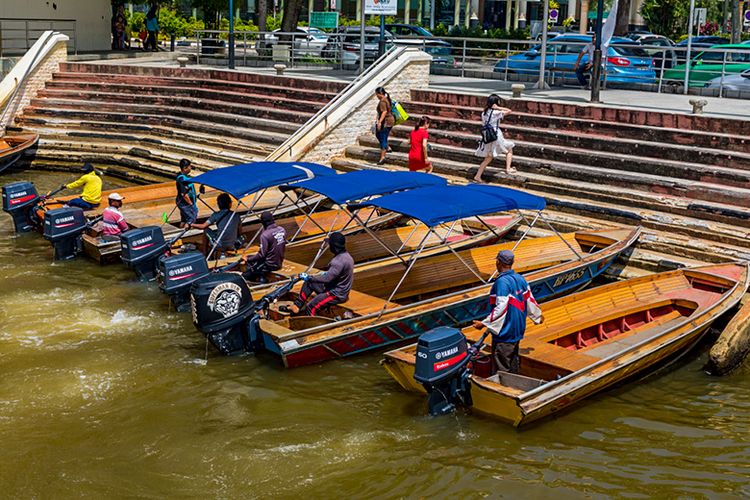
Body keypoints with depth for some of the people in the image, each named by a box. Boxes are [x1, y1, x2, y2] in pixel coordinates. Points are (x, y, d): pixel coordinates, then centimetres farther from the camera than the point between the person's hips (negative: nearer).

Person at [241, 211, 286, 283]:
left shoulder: (265, 235, -22)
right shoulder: (282, 230, -1)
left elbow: (261, 254, -20)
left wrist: (248, 259, -7)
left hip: (270, 264, -7)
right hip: (279, 263, 7)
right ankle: (261, 277, 5)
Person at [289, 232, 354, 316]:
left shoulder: (340, 261, -28)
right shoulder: (345, 255, 4)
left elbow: (327, 278, -31)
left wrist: (309, 277, -23)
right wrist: (326, 273, 19)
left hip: (337, 294, -11)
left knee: (311, 306, -20)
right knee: (309, 283, 14)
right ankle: (297, 306, 15)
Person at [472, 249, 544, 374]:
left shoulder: (502, 282, -22)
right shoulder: (520, 278, 5)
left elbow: (501, 308, -26)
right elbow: (529, 300, 13)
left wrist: (484, 323, -23)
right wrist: (538, 316, 29)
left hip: (505, 332, -9)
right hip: (518, 330, 9)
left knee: (502, 369, -2)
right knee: (514, 361, 20)